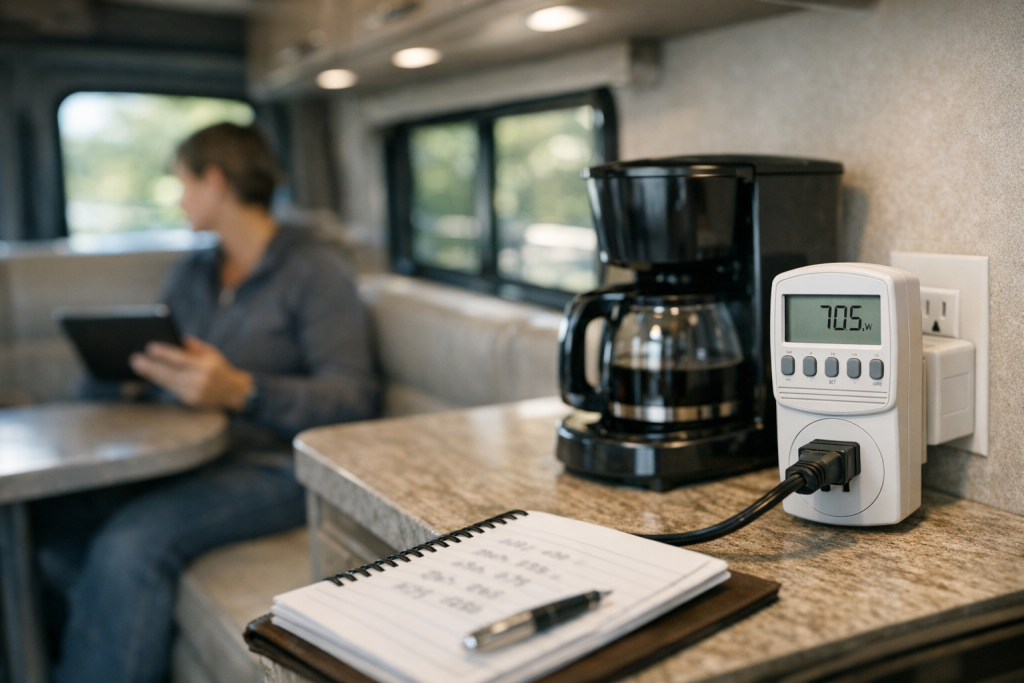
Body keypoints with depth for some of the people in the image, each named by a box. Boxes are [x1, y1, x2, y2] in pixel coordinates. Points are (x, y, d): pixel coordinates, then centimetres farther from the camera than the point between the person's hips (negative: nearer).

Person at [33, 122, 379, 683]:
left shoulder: (314, 269, -3)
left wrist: (240, 391, -27)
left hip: (274, 464, -6)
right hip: (181, 456, 7)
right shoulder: (191, 275, 19)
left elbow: (353, 399, -14)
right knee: (51, 522, -17)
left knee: (131, 543, -30)